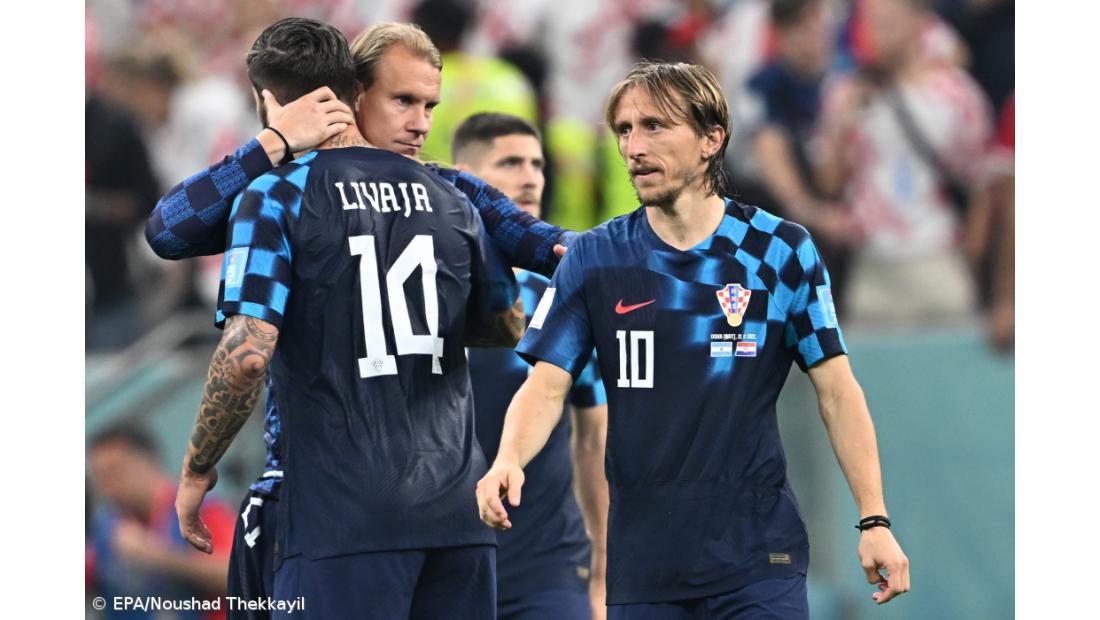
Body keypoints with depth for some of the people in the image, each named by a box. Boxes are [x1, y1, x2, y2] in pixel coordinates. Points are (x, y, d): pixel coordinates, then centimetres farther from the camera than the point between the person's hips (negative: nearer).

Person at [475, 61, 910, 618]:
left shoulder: (781, 251, 1)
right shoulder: (594, 258, 5)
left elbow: (835, 389, 3)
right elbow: (546, 385, 0)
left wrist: (874, 520, -3)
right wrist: (508, 460, -21)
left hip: (758, 556, -2)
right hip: (641, 562, 2)